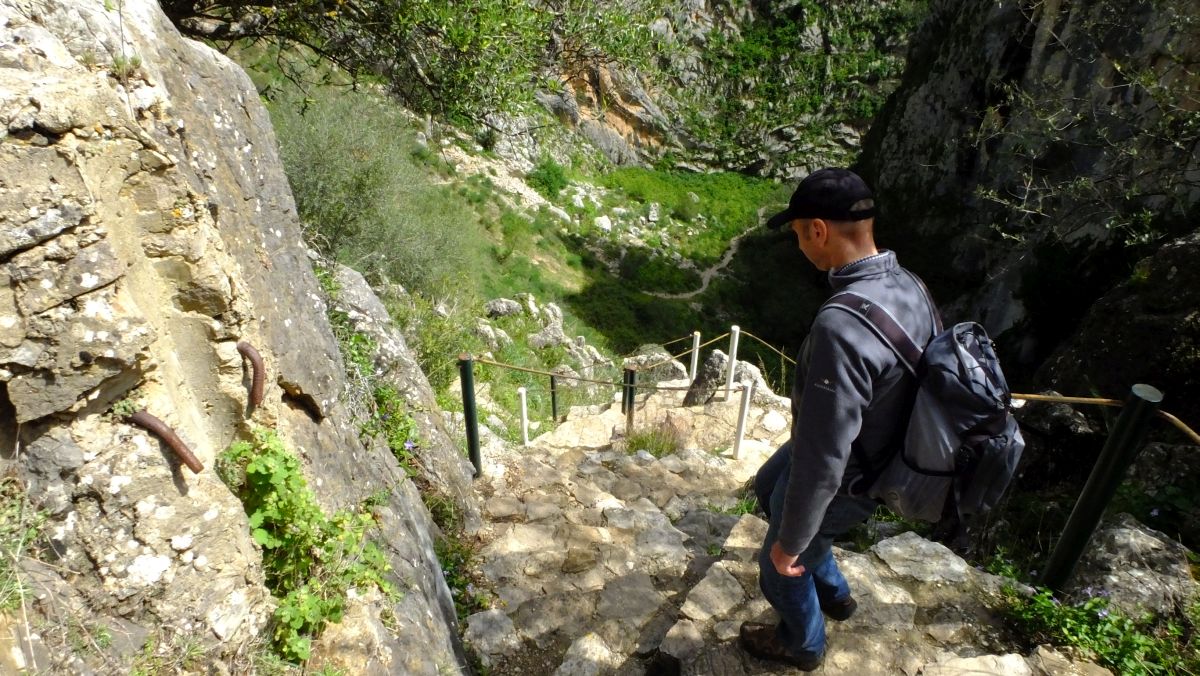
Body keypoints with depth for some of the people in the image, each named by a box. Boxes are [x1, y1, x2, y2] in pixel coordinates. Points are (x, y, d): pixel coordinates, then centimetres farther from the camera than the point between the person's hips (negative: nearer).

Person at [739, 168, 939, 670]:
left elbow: (822, 460, -34)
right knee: (767, 487, 33)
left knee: (780, 570, 20)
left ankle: (801, 644, 53)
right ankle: (832, 591, 52)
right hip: (878, 452, 8)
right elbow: (916, 378, 6)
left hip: (839, 482, -8)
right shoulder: (909, 286, -10)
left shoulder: (842, 326, -40)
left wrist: (789, 542, -18)